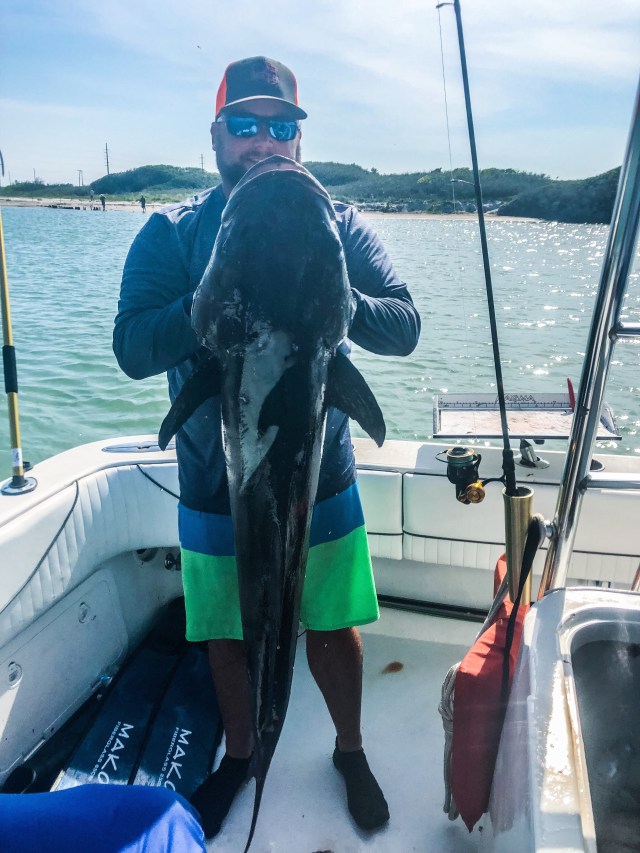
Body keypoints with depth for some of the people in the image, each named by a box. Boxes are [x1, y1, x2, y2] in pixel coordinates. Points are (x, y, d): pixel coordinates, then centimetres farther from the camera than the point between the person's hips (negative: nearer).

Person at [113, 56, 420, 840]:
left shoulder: (337, 227, 0)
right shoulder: (171, 233, -3)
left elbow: (404, 329, -10)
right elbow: (132, 348, -14)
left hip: (320, 483, 1)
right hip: (216, 490, 0)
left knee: (333, 628, 14)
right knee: (225, 635, 17)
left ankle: (350, 749, 44)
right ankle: (239, 754, 46)